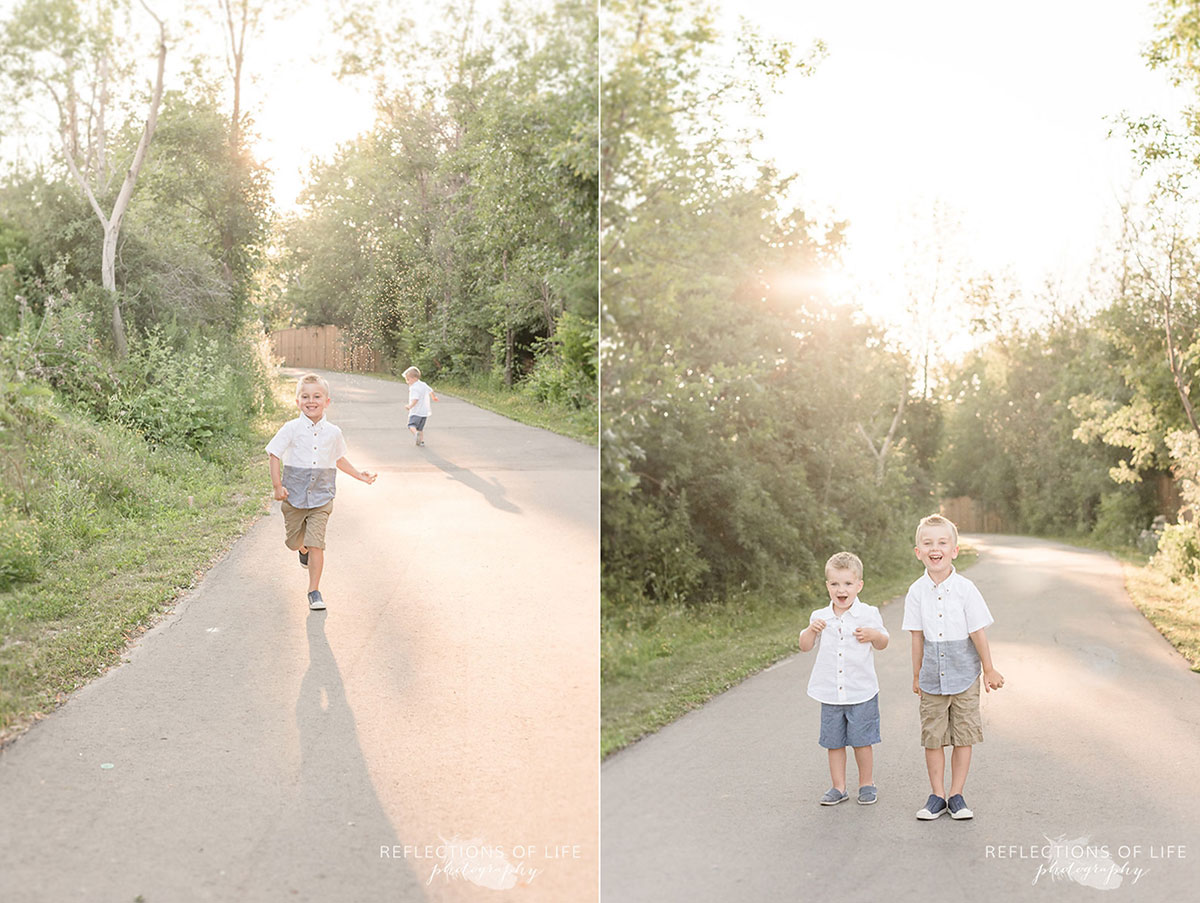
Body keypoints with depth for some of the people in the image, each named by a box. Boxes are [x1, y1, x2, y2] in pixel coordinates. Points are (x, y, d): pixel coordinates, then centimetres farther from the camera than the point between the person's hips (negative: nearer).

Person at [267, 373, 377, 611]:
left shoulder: (333, 433, 2)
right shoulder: (291, 429, -7)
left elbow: (339, 459, 19)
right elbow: (274, 455, -3)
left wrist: (359, 474, 13)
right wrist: (278, 486, -11)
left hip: (321, 497, 0)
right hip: (294, 495, 0)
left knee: (316, 544, -9)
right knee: (295, 542, 14)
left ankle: (314, 591, 0)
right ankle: (304, 550, 52)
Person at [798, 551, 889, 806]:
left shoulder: (868, 614, -3)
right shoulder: (820, 617, 2)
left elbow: (883, 643, 8)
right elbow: (804, 646, 6)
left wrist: (873, 635, -15)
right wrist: (812, 629, -13)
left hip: (862, 692, -2)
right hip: (830, 693, 2)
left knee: (862, 741, 3)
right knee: (834, 742, 8)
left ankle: (866, 783, 22)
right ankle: (838, 787, 20)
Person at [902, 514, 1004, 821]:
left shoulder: (965, 589, -11)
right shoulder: (917, 592, -5)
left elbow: (978, 633, -4)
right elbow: (917, 637, 3)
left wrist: (989, 670, 4)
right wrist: (917, 675, 9)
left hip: (964, 676, -1)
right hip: (932, 679, 1)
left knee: (963, 737, 5)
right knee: (932, 738, 5)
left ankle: (956, 795, 17)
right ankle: (937, 795, 18)